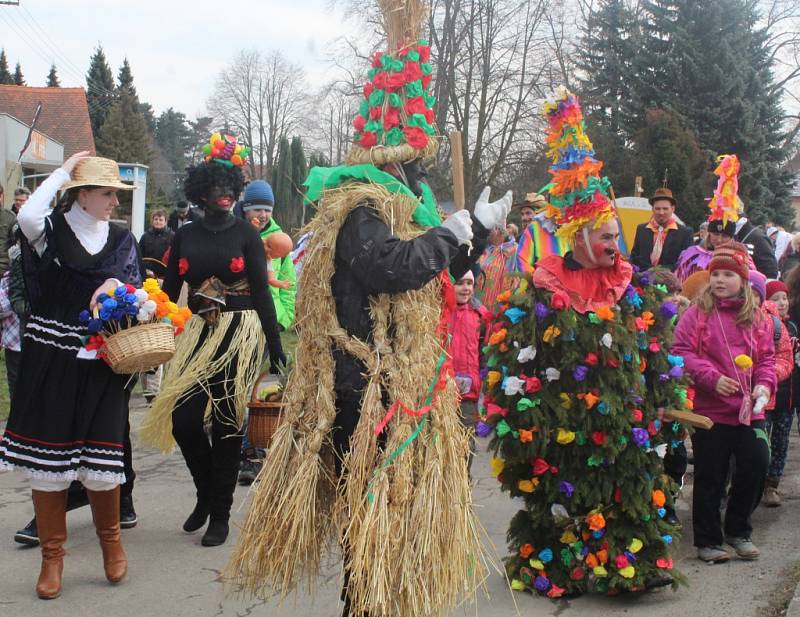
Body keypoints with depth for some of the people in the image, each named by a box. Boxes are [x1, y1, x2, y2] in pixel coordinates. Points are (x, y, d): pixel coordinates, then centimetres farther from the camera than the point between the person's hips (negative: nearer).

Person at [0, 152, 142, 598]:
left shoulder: (122, 239, 9)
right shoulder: (53, 230, -1)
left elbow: (138, 293, 13)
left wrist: (120, 287, -10)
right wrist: (61, 173, -12)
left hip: (101, 364, 2)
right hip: (50, 361, -1)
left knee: (100, 459, -1)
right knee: (46, 457, 2)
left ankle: (111, 539, 24)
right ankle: (52, 556, 16)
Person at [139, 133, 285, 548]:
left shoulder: (245, 234, 0)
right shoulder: (185, 237, 7)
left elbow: (261, 292, -2)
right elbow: (169, 291, 10)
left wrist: (275, 347, -5)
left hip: (240, 332, -3)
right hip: (198, 331, 3)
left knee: (226, 421, 0)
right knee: (182, 418, -5)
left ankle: (220, 514, 12)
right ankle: (206, 493, 22)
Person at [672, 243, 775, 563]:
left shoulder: (756, 316, 9)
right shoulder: (697, 313, -2)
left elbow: (767, 357, 13)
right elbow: (682, 352, -8)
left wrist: (764, 384, -5)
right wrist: (712, 378, -18)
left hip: (749, 411, 3)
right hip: (709, 411, -3)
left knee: (755, 467, 1)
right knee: (710, 477, 4)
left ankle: (737, 530, 23)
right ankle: (707, 540, 19)